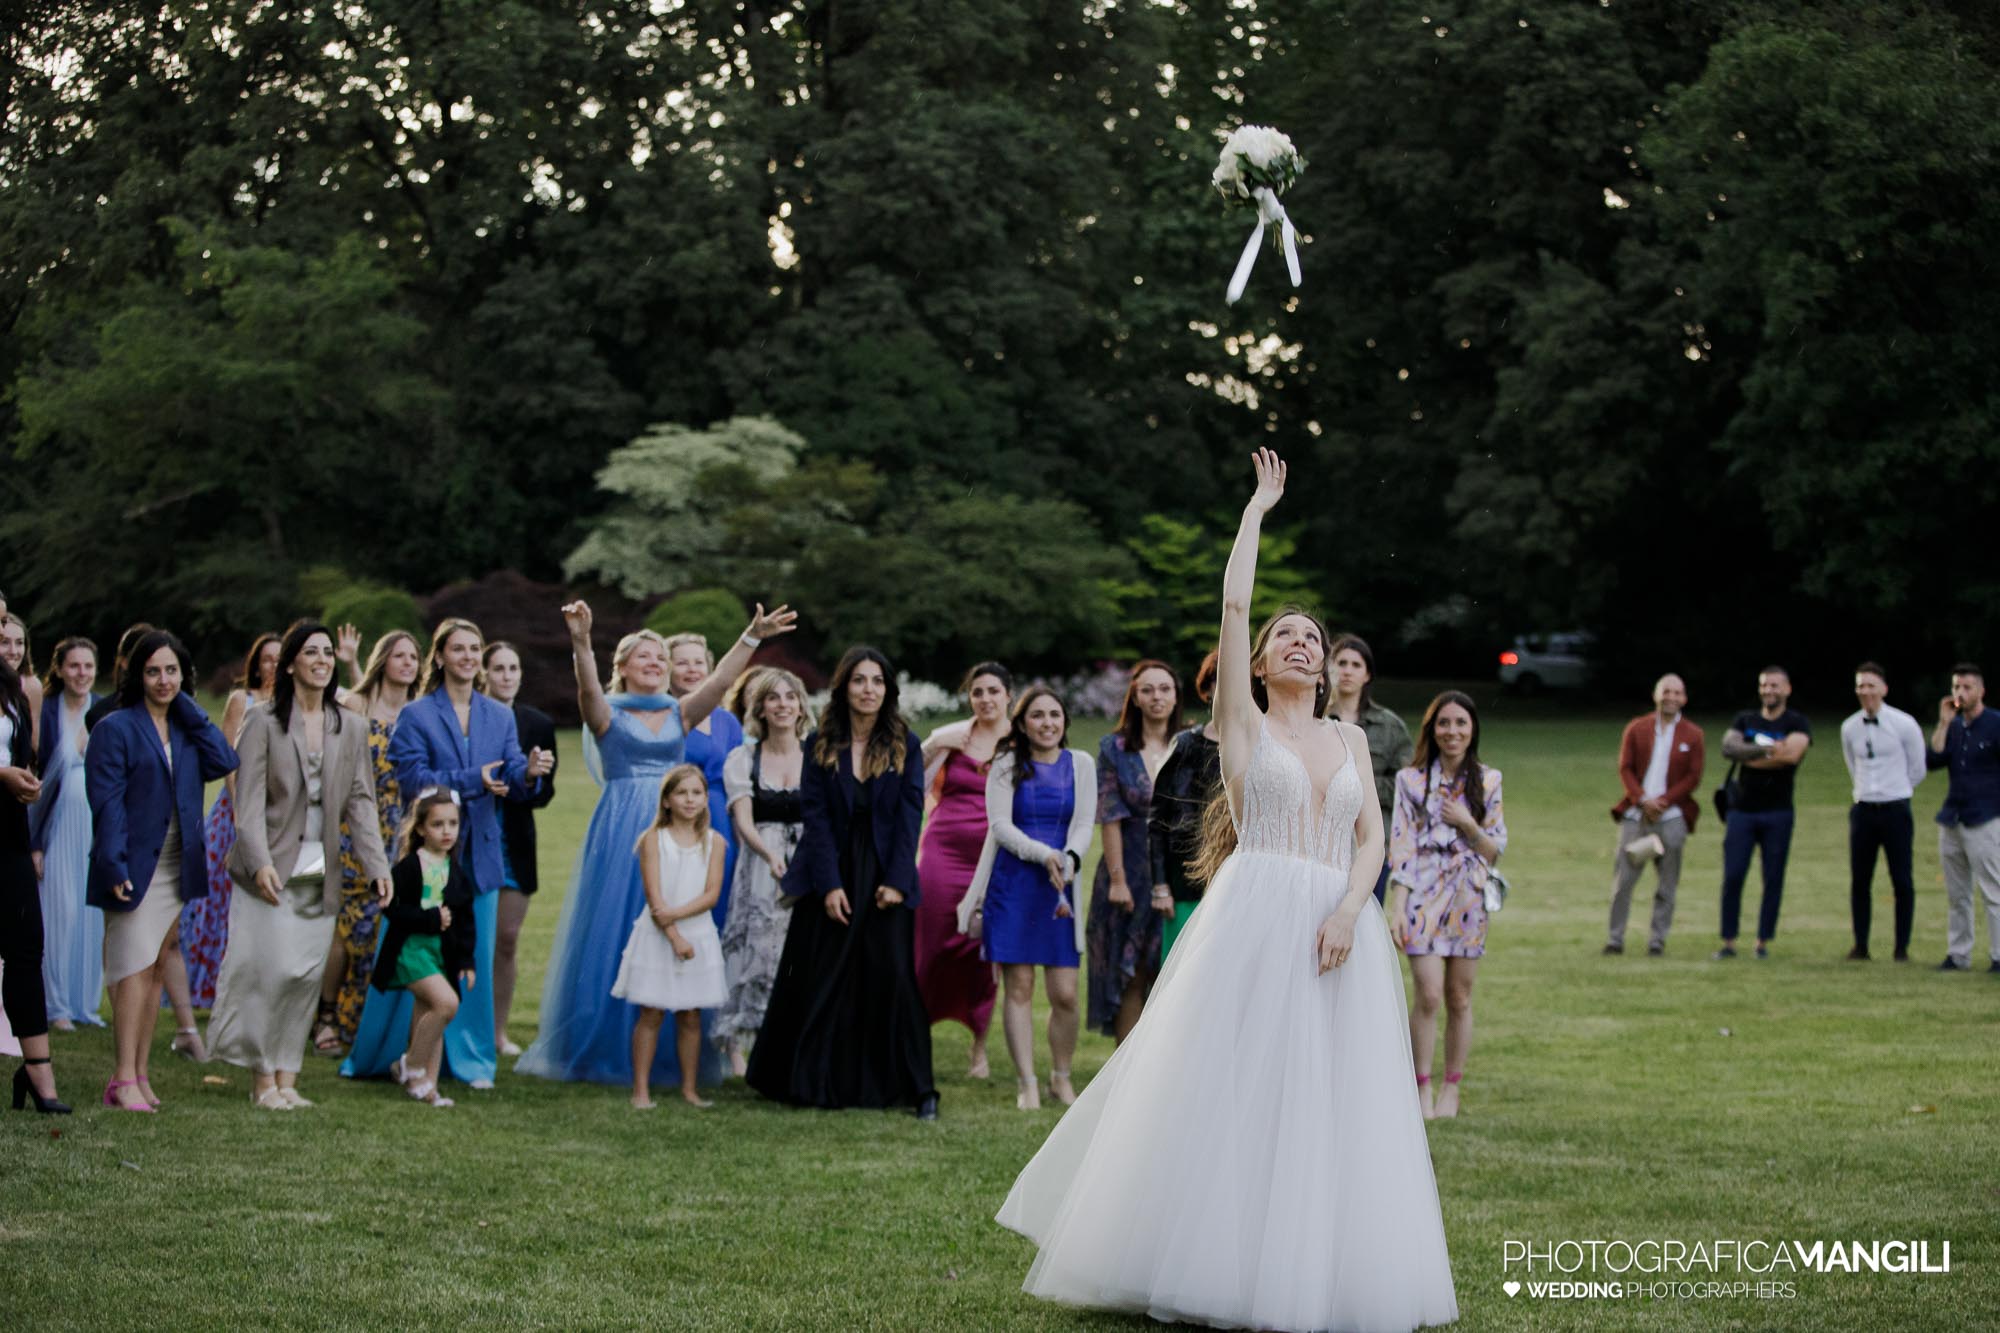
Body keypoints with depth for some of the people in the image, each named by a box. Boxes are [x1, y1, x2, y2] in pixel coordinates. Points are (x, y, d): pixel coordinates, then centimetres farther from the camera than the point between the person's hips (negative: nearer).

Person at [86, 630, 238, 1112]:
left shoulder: (187, 727, 13)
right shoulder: (116, 728, -5)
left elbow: (224, 763, -4)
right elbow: (107, 801, -11)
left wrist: (190, 710, -2)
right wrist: (115, 865, -20)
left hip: (177, 868, 6)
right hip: (134, 866, -6)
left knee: (158, 968, 7)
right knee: (135, 968, -12)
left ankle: (139, 1075, 11)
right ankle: (125, 1080, -13)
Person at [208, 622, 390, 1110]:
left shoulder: (348, 731, 11)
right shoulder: (264, 723, -2)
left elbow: (361, 802, 9)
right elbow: (249, 800, -7)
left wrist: (377, 865, -2)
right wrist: (260, 862, -19)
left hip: (320, 876, 4)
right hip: (273, 871, -4)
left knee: (308, 976, 2)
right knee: (274, 970, -9)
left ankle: (287, 1080, 8)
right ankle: (263, 1081, 0)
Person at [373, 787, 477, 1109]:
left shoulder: (457, 871, 10)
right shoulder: (409, 867, -9)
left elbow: (467, 920, 14)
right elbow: (392, 908, -15)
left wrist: (467, 961, 8)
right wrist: (431, 919, -19)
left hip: (444, 953, 6)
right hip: (411, 947, -6)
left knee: (428, 1021, 9)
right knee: (446, 1002, -22)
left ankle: (426, 1085, 14)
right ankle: (410, 1067, -7)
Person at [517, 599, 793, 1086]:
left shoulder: (679, 713, 12)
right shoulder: (607, 714, 3)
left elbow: (719, 681, -1)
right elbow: (589, 688, -17)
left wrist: (752, 637, -13)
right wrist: (581, 643, -36)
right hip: (619, 830, -3)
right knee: (612, 935, -2)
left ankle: (669, 1053, 9)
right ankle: (604, 1049, 7)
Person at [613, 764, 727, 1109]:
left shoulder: (713, 841, 3)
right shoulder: (654, 839, -4)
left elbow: (712, 894, -6)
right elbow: (654, 896, -9)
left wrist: (675, 914, -19)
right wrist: (674, 937, -16)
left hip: (698, 935, 2)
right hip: (658, 937, -2)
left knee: (691, 1015, 7)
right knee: (651, 1013, -1)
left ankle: (690, 1087, 15)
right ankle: (641, 1089, 4)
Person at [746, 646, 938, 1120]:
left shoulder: (905, 746, 3)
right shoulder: (820, 745, 3)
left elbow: (910, 815, -1)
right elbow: (816, 816, -2)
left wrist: (897, 881, -11)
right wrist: (829, 885, -11)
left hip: (884, 876, -1)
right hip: (831, 872, 1)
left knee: (891, 978, -6)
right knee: (821, 982, 2)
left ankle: (918, 1088, -1)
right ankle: (815, 1082, 12)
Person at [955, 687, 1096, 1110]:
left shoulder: (1080, 765, 9)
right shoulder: (1006, 767, 3)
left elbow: (1083, 825, 2)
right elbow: (1000, 825, -5)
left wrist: (1069, 861, -18)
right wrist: (1042, 854, -21)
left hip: (1059, 888, 1)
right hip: (1012, 885, -1)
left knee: (1064, 994, -4)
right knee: (1019, 988, -2)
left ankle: (1061, 1075, 17)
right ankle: (1027, 1083, 3)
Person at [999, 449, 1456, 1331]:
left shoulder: (1349, 740, 17)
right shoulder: (1244, 722, 7)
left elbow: (1371, 837, 9)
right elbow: (1233, 603, 0)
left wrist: (1349, 910, -10)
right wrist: (1259, 505, 8)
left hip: (1339, 926, 3)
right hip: (1255, 918, -3)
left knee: (1327, 1103, 1)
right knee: (1232, 1091, -6)